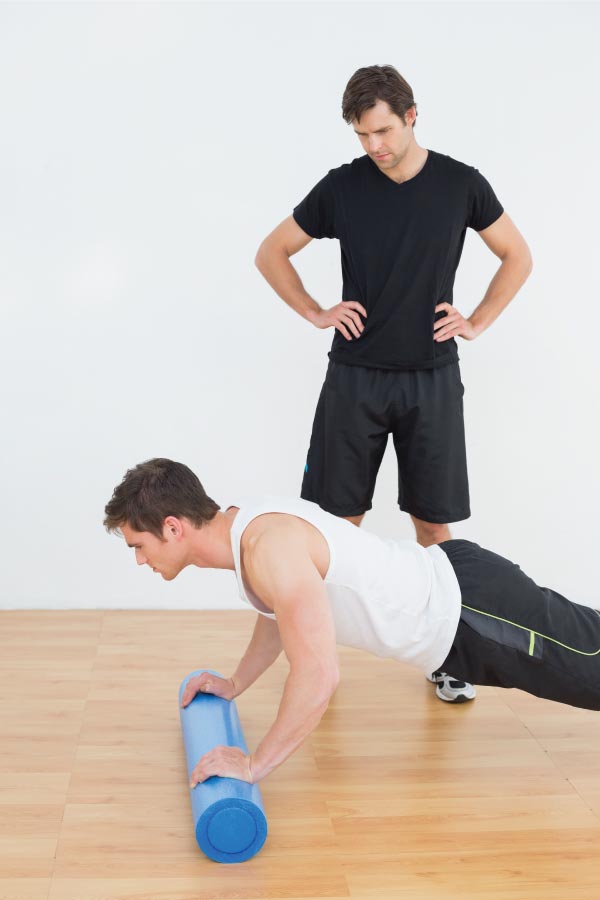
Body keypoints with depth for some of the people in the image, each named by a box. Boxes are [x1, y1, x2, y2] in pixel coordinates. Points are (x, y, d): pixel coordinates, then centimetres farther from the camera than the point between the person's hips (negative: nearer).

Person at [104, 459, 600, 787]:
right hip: (448, 591, 9)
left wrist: (254, 764, -25)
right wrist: (235, 685, 18)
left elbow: (319, 677, -35)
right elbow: (281, 616, 20)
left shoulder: (269, 547, -31)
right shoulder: (241, 527, 0)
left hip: (472, 612, -8)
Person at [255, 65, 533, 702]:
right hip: (355, 377, 0)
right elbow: (271, 253, 10)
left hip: (432, 379, 0)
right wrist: (315, 313, -1)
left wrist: (476, 322, 2)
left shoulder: (461, 184, 0)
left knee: (432, 519, 4)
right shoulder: (343, 186, -1)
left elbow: (517, 257, 12)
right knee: (340, 517, 2)